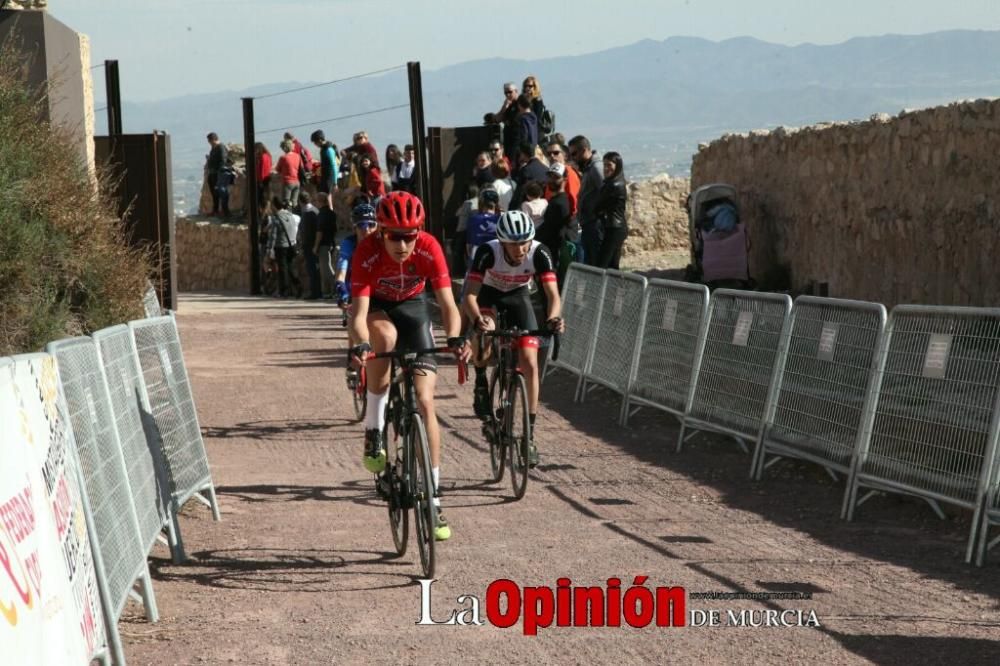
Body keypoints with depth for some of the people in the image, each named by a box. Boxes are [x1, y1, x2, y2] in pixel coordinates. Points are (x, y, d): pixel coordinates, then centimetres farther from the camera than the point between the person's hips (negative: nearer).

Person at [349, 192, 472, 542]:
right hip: (377, 308, -1)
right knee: (385, 335, -39)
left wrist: (455, 338, -51)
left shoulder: (428, 248, -28)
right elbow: (359, 311, -38)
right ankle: (373, 430, -23)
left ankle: (433, 499, -5)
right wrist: (360, 344, -59)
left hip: (413, 307, 1)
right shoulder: (367, 253, -32)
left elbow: (448, 304, -31)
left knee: (425, 402, -10)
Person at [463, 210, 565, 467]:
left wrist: (553, 319, -55)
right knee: (485, 335, -35)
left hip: (518, 296, 2)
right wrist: (477, 319, -57)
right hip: (488, 294, -2)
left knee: (529, 364, -10)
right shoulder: (488, 252, -34)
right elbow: (470, 294, -37)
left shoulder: (539, 253, -30)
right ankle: (481, 383, -3)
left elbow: (553, 294, -34)